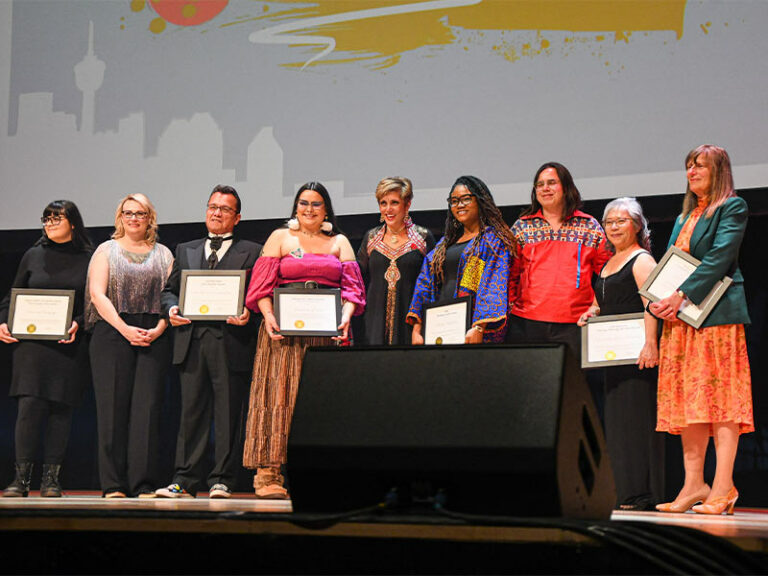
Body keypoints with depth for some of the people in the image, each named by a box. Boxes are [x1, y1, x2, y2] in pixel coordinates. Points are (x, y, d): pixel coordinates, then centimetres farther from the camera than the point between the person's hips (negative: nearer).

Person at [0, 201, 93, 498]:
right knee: (29, 406, -8)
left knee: (61, 410, 0)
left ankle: (51, 478, 6)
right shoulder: (33, 256, 11)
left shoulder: (88, 259, 5)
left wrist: (78, 323, -14)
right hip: (32, 343, 1)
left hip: (70, 346, -1)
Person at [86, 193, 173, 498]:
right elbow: (97, 293, 0)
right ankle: (114, 484, -3)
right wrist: (124, 329, -12)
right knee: (113, 406, -5)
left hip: (154, 337, 1)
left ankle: (144, 484, -5)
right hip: (112, 333, -1)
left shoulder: (163, 254, 16)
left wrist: (159, 329, -10)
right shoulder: (106, 250, 11)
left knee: (147, 406, -5)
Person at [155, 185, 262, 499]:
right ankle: (184, 481, 6)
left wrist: (248, 312, -17)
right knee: (191, 412, 3)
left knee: (228, 414, -1)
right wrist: (171, 308, 1)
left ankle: (221, 481, 6)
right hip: (192, 341, 3)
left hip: (231, 342, -3)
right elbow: (169, 289, 22)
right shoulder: (185, 250, 21)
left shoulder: (251, 252, 9)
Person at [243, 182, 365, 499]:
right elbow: (262, 284, 3)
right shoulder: (279, 237, 11)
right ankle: (269, 474, -7)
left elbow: (351, 286, 6)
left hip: (327, 331, 2)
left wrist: (345, 318, -11)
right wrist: (268, 316, -13)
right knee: (279, 393, -6)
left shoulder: (339, 242, 15)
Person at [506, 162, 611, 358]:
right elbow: (509, 275, 12)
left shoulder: (590, 227, 12)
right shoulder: (521, 226, 13)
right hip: (527, 322, 1)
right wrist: (508, 307, 3)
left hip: (575, 324, -1)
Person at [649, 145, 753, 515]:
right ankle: (694, 485, 4)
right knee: (686, 398, 2)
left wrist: (681, 296, -18)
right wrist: (658, 302, 0)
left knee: (720, 395, -10)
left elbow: (719, 258, -12)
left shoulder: (732, 208, 0)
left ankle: (723, 487, -11)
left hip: (716, 314, -7)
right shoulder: (684, 217, 22)